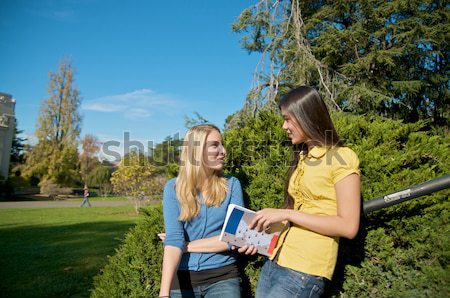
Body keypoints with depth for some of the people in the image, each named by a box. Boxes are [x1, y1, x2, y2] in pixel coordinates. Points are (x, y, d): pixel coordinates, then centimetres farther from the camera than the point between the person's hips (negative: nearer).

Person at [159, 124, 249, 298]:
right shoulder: (174, 188, -6)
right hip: (182, 277, 0)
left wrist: (186, 246, -11)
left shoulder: (231, 184, -4)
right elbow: (173, 238, -15)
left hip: (222, 276, 0)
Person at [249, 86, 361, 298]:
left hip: (304, 271, -7)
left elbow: (348, 227, -14)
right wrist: (261, 232, 2)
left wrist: (287, 214, -16)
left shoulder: (341, 157, -7)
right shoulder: (302, 158, 16)